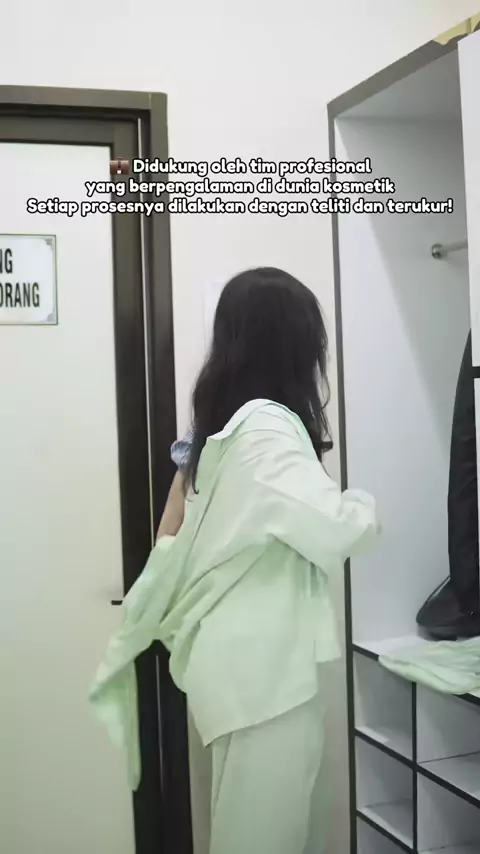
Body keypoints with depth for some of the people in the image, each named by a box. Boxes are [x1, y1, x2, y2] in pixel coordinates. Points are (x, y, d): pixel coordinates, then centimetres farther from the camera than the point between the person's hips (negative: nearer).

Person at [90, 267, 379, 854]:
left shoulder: (216, 428, 10)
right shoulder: (266, 425, -17)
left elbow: (171, 540, 13)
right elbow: (341, 529, -24)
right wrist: (363, 503, -5)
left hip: (243, 659, 9)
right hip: (267, 664, -9)